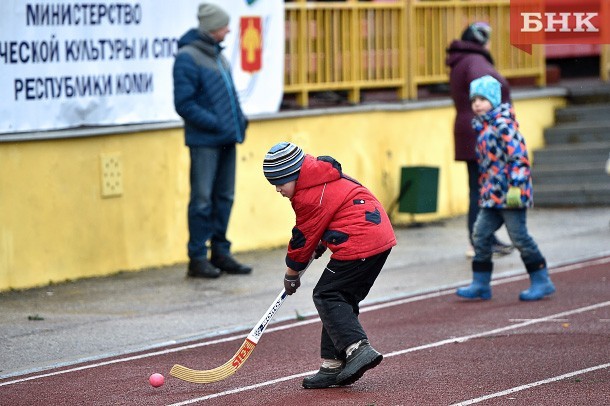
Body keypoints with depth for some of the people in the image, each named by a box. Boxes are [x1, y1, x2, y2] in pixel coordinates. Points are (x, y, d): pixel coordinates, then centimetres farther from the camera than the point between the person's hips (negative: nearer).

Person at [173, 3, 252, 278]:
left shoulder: (216, 54, 14)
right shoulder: (188, 57, -12)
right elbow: (184, 104, -15)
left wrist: (239, 120, 8)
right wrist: (215, 124, -19)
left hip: (226, 140, 8)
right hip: (204, 141, -8)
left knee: (224, 198, 11)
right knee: (202, 200, -3)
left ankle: (220, 253, 19)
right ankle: (198, 258, 3)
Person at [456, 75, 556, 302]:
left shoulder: (503, 124, -13)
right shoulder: (482, 128, 15)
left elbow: (519, 156, -19)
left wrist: (515, 187, -24)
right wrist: (485, 188, 23)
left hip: (510, 195, -9)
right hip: (492, 196, 9)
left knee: (519, 236, -3)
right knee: (480, 234, 5)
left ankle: (541, 281, 7)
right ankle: (480, 284, 11)